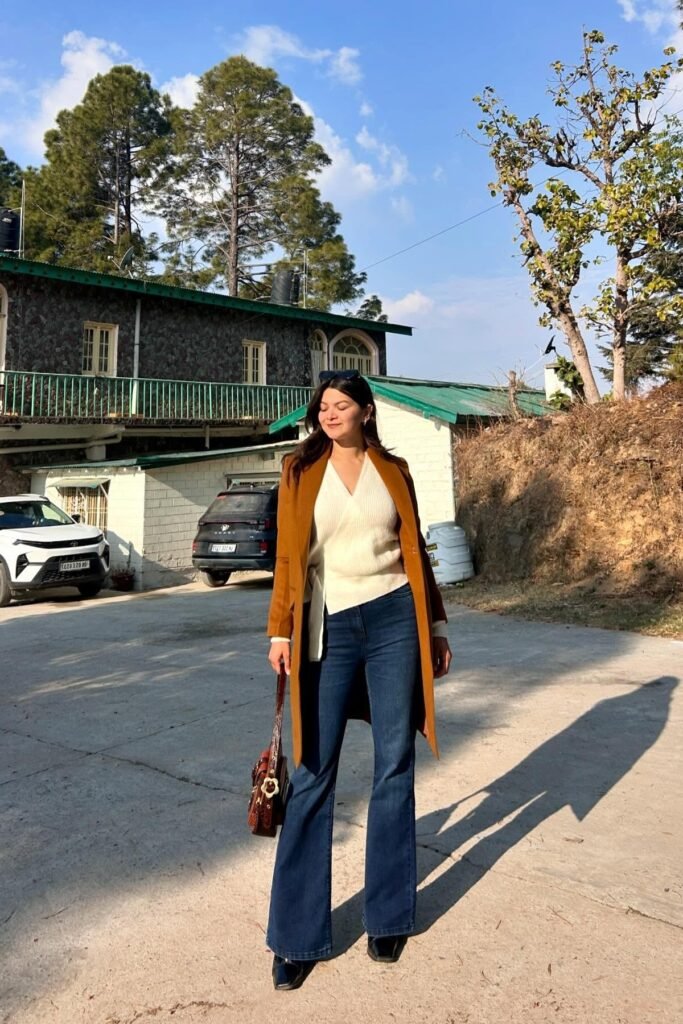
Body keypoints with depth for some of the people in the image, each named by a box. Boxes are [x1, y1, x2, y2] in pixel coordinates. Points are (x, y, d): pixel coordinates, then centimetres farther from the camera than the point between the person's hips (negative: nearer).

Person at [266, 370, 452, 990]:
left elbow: (415, 550, 11)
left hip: (394, 619, 1)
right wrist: (281, 631, -2)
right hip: (329, 626, -1)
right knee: (312, 775, 1)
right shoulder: (300, 473, 5)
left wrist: (436, 625, 10)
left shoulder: (393, 470, 7)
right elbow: (288, 557, 4)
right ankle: (298, 936, 14)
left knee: (394, 767, 7)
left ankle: (388, 916, 24)